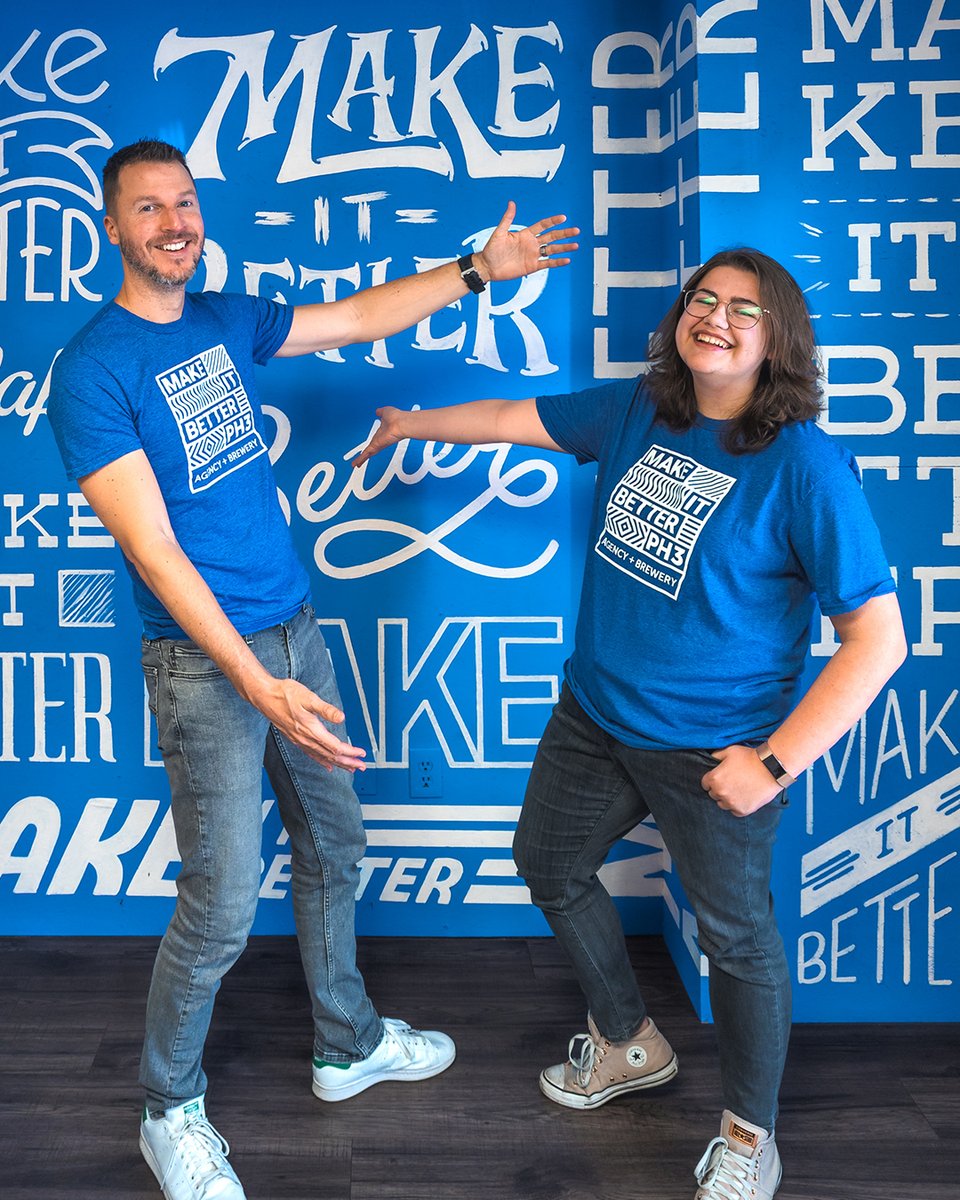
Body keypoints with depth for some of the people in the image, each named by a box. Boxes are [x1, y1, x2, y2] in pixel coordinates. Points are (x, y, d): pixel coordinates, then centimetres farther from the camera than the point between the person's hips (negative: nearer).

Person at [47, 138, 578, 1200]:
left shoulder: (226, 321, 8)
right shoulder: (93, 371, -13)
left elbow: (362, 319, 19)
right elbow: (153, 551, -19)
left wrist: (478, 268, 14)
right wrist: (258, 685, -25)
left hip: (295, 630, 7)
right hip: (203, 662, -7)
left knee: (333, 851, 18)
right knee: (223, 905, -2)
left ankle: (348, 1044, 39)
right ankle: (169, 1111, 23)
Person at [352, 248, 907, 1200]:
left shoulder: (804, 466, -21)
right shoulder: (637, 411, -2)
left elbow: (877, 639, -21)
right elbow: (515, 418, 15)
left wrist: (775, 763, -22)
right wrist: (413, 424, 26)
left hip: (710, 751, -7)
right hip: (594, 717, 7)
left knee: (736, 935, 9)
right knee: (550, 866, 23)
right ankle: (630, 1046, 47)